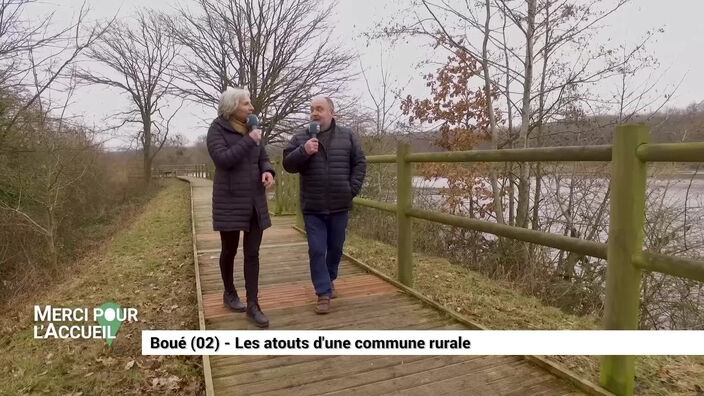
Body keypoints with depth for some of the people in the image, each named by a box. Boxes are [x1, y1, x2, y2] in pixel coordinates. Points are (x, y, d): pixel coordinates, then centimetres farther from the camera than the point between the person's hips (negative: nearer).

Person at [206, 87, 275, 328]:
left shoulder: (251, 129, 8)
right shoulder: (217, 130, -7)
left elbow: (263, 159, 10)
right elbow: (223, 159, -22)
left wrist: (268, 172, -12)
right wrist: (249, 141, -18)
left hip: (255, 200, 4)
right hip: (229, 200, -4)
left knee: (252, 253, 2)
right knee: (229, 250, 11)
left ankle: (253, 305, 8)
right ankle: (229, 293, 33)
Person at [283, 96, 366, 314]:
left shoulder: (347, 136, 3)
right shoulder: (300, 137, 2)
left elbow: (359, 164, 5)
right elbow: (288, 164, -3)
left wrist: (352, 190, -5)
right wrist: (303, 151, -21)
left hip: (340, 206, 1)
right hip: (313, 208, -1)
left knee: (336, 248, 15)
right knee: (317, 251, 0)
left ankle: (329, 280, 38)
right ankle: (324, 293, 11)